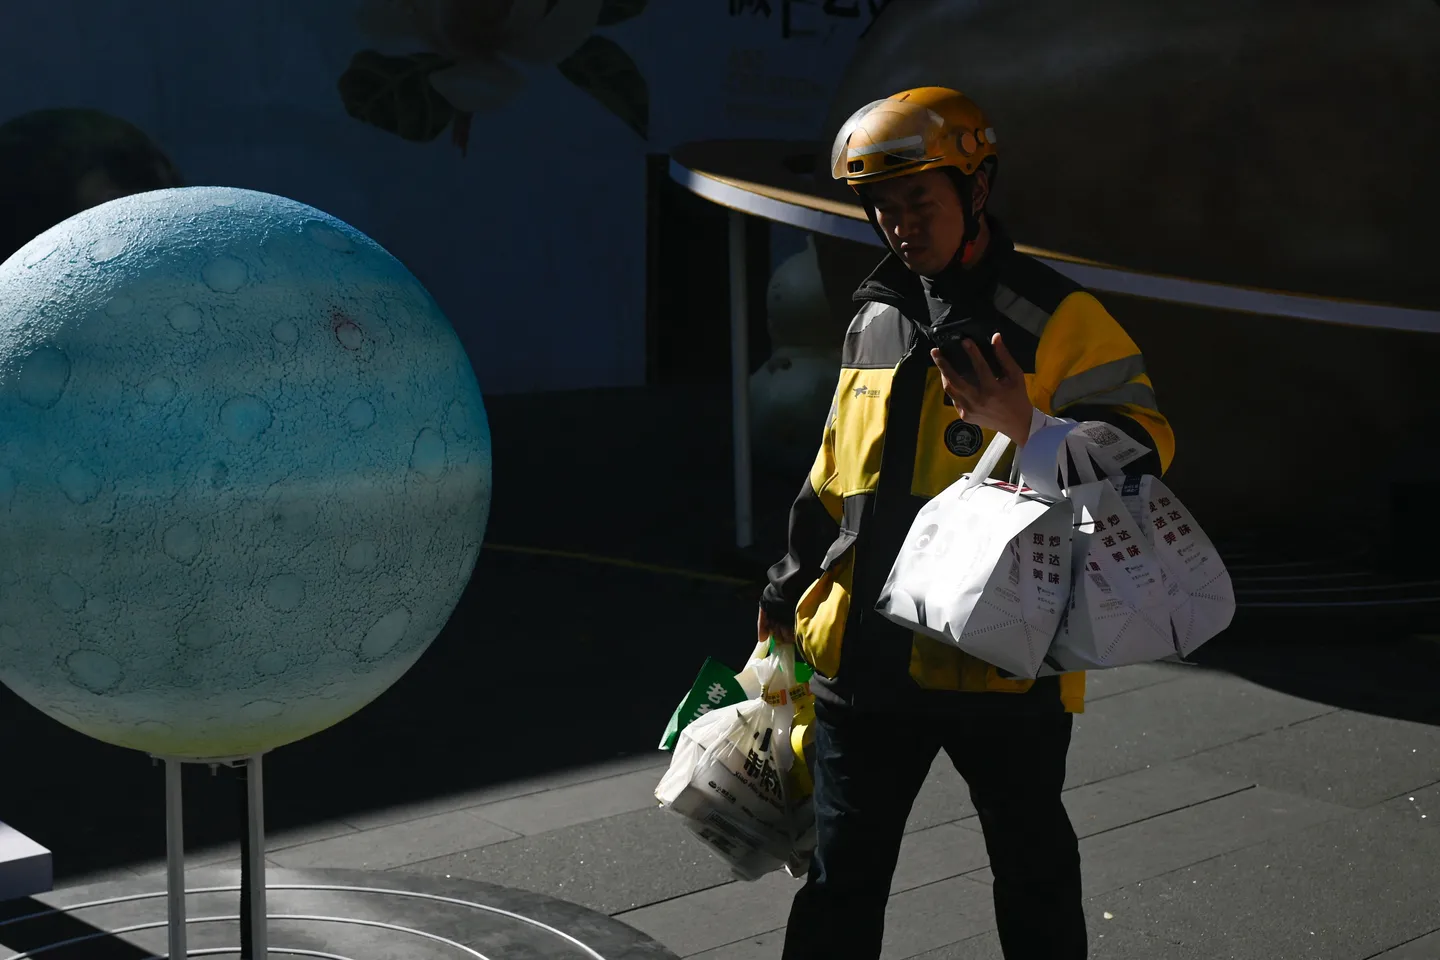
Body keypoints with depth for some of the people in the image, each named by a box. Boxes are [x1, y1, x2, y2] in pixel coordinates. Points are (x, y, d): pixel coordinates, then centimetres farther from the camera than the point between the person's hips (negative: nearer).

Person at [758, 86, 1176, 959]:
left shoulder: (1054, 316, -6)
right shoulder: (874, 318, 12)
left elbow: (1142, 445, -11)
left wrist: (1028, 427, -28)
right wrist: (789, 593, 24)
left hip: (999, 658, -5)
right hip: (864, 652, 5)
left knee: (1034, 874, 13)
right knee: (841, 880, 11)